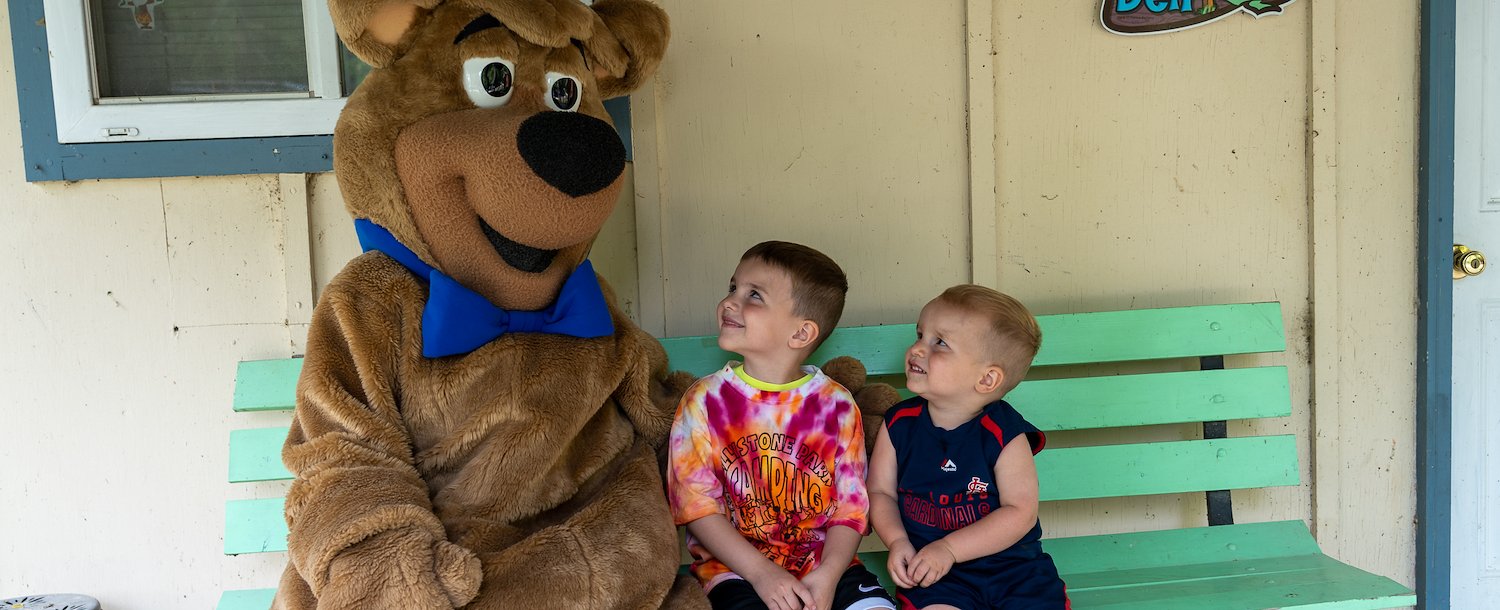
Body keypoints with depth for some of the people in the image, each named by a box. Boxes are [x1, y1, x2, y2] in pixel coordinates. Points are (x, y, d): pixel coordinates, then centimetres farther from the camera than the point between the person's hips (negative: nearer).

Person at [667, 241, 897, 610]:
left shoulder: (836, 405, 0)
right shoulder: (705, 401, -3)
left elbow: (851, 507, 0)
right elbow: (697, 505, -5)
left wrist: (827, 576, -16)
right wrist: (760, 572, -15)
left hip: (825, 564, 2)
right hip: (736, 567, -2)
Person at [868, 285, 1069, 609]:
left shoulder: (1004, 434, -11)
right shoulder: (899, 423, -2)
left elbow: (1020, 511, -12)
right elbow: (880, 491, 5)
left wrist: (950, 548, -19)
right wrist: (897, 541, -14)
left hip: (1013, 567, 0)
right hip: (933, 574, 0)